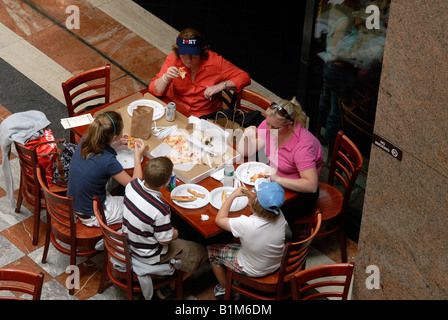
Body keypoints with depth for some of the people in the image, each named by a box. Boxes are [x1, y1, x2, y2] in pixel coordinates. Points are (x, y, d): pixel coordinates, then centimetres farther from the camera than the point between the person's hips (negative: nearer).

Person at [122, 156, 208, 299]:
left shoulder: (132, 185, -21)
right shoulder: (160, 210, -41)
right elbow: (165, 240, -24)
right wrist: (174, 233, -4)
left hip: (127, 242, 8)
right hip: (149, 256, -8)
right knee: (200, 253, 9)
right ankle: (169, 288, 23)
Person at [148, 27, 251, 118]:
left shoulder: (214, 61, -11)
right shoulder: (173, 60, -7)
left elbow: (244, 77, -6)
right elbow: (154, 91, -6)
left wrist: (221, 86, -20)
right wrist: (166, 77, -27)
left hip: (207, 115, -1)